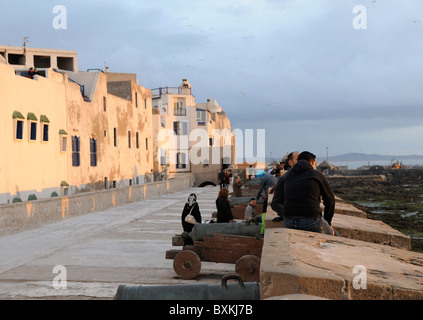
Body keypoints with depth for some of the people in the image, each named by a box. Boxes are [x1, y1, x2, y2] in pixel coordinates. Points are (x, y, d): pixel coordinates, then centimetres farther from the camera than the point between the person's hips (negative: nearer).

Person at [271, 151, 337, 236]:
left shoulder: (285, 176, 16)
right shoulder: (317, 174, 7)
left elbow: (275, 204, 10)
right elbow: (330, 200, 13)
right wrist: (328, 222, 25)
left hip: (289, 223, 4)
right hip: (312, 222, -4)